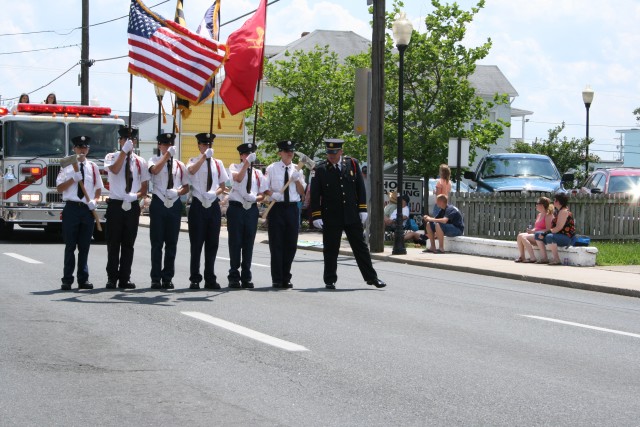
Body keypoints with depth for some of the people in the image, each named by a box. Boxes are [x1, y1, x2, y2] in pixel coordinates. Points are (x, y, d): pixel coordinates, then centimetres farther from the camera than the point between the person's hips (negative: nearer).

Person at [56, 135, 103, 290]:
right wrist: (73, 179, -15)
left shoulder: (93, 167, 11)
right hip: (72, 207, -3)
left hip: (88, 209, 3)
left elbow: (98, 189, 16)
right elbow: (59, 188, -1)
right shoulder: (67, 166, 2)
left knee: (84, 246, 7)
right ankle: (67, 280, 4)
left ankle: (83, 279, 12)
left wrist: (94, 200, -2)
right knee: (70, 245, 0)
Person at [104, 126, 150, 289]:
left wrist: (136, 195, -10)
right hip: (115, 204, -3)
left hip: (133, 207, 3)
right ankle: (112, 278, 3)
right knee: (113, 244, -1)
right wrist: (124, 150, -22)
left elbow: (145, 187, 10)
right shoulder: (111, 157, 2)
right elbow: (114, 170, -21)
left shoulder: (140, 162, 10)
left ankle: (125, 278, 12)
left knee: (128, 244, 6)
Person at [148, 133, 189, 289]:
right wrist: (167, 154, -21)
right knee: (157, 243, -1)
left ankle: (168, 278, 13)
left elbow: (186, 187, 14)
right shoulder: (155, 160, 3)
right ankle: (156, 278, 2)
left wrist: (177, 192, -7)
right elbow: (155, 170, -21)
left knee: (172, 243, 6)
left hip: (175, 205, 3)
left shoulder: (179, 165, 12)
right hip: (158, 204, -3)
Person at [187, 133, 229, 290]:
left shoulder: (218, 164, 13)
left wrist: (215, 193, -9)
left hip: (214, 206, 4)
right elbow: (192, 171, -22)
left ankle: (210, 279, 13)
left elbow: (222, 186, 11)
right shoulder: (194, 161, 2)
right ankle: (195, 279, 3)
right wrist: (205, 156, -25)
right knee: (196, 244, -2)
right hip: (198, 206, -3)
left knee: (212, 244, 6)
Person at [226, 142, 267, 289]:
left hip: (251, 209, 3)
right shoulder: (235, 167, 4)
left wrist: (255, 198, -10)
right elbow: (238, 178, -19)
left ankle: (246, 277, 13)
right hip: (236, 208, -3)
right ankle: (234, 277, 5)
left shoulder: (257, 173, 13)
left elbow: (262, 195, 11)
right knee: (235, 243, 0)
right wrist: (247, 163, -22)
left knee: (248, 244, 6)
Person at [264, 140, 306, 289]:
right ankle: (277, 280, 3)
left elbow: (302, 192, 10)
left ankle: (286, 279, 15)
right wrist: (272, 194, -16)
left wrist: (297, 179, -6)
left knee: (291, 245, 5)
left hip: (292, 208, 3)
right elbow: (264, 188, 3)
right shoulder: (272, 169, 2)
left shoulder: (297, 169, 10)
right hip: (277, 208, -3)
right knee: (276, 244, -2)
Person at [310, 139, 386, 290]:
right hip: (331, 218, -2)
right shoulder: (320, 169, -3)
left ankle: (371, 277, 12)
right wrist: (316, 216, -7)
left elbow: (360, 187, 7)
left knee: (361, 247, 7)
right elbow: (315, 195, -2)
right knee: (330, 250, 3)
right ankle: (330, 281, 14)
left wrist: (362, 209, 3)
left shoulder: (352, 164, 3)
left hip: (352, 215, 2)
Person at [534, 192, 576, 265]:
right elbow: (554, 227, 16)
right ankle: (544, 258, -3)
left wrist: (545, 233, -21)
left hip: (567, 238, -11)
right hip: (558, 235, 11)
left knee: (549, 237, -38)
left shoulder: (564, 211, -14)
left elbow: (558, 228, -22)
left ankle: (556, 259, -30)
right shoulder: (558, 211, 18)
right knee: (538, 234, 4)